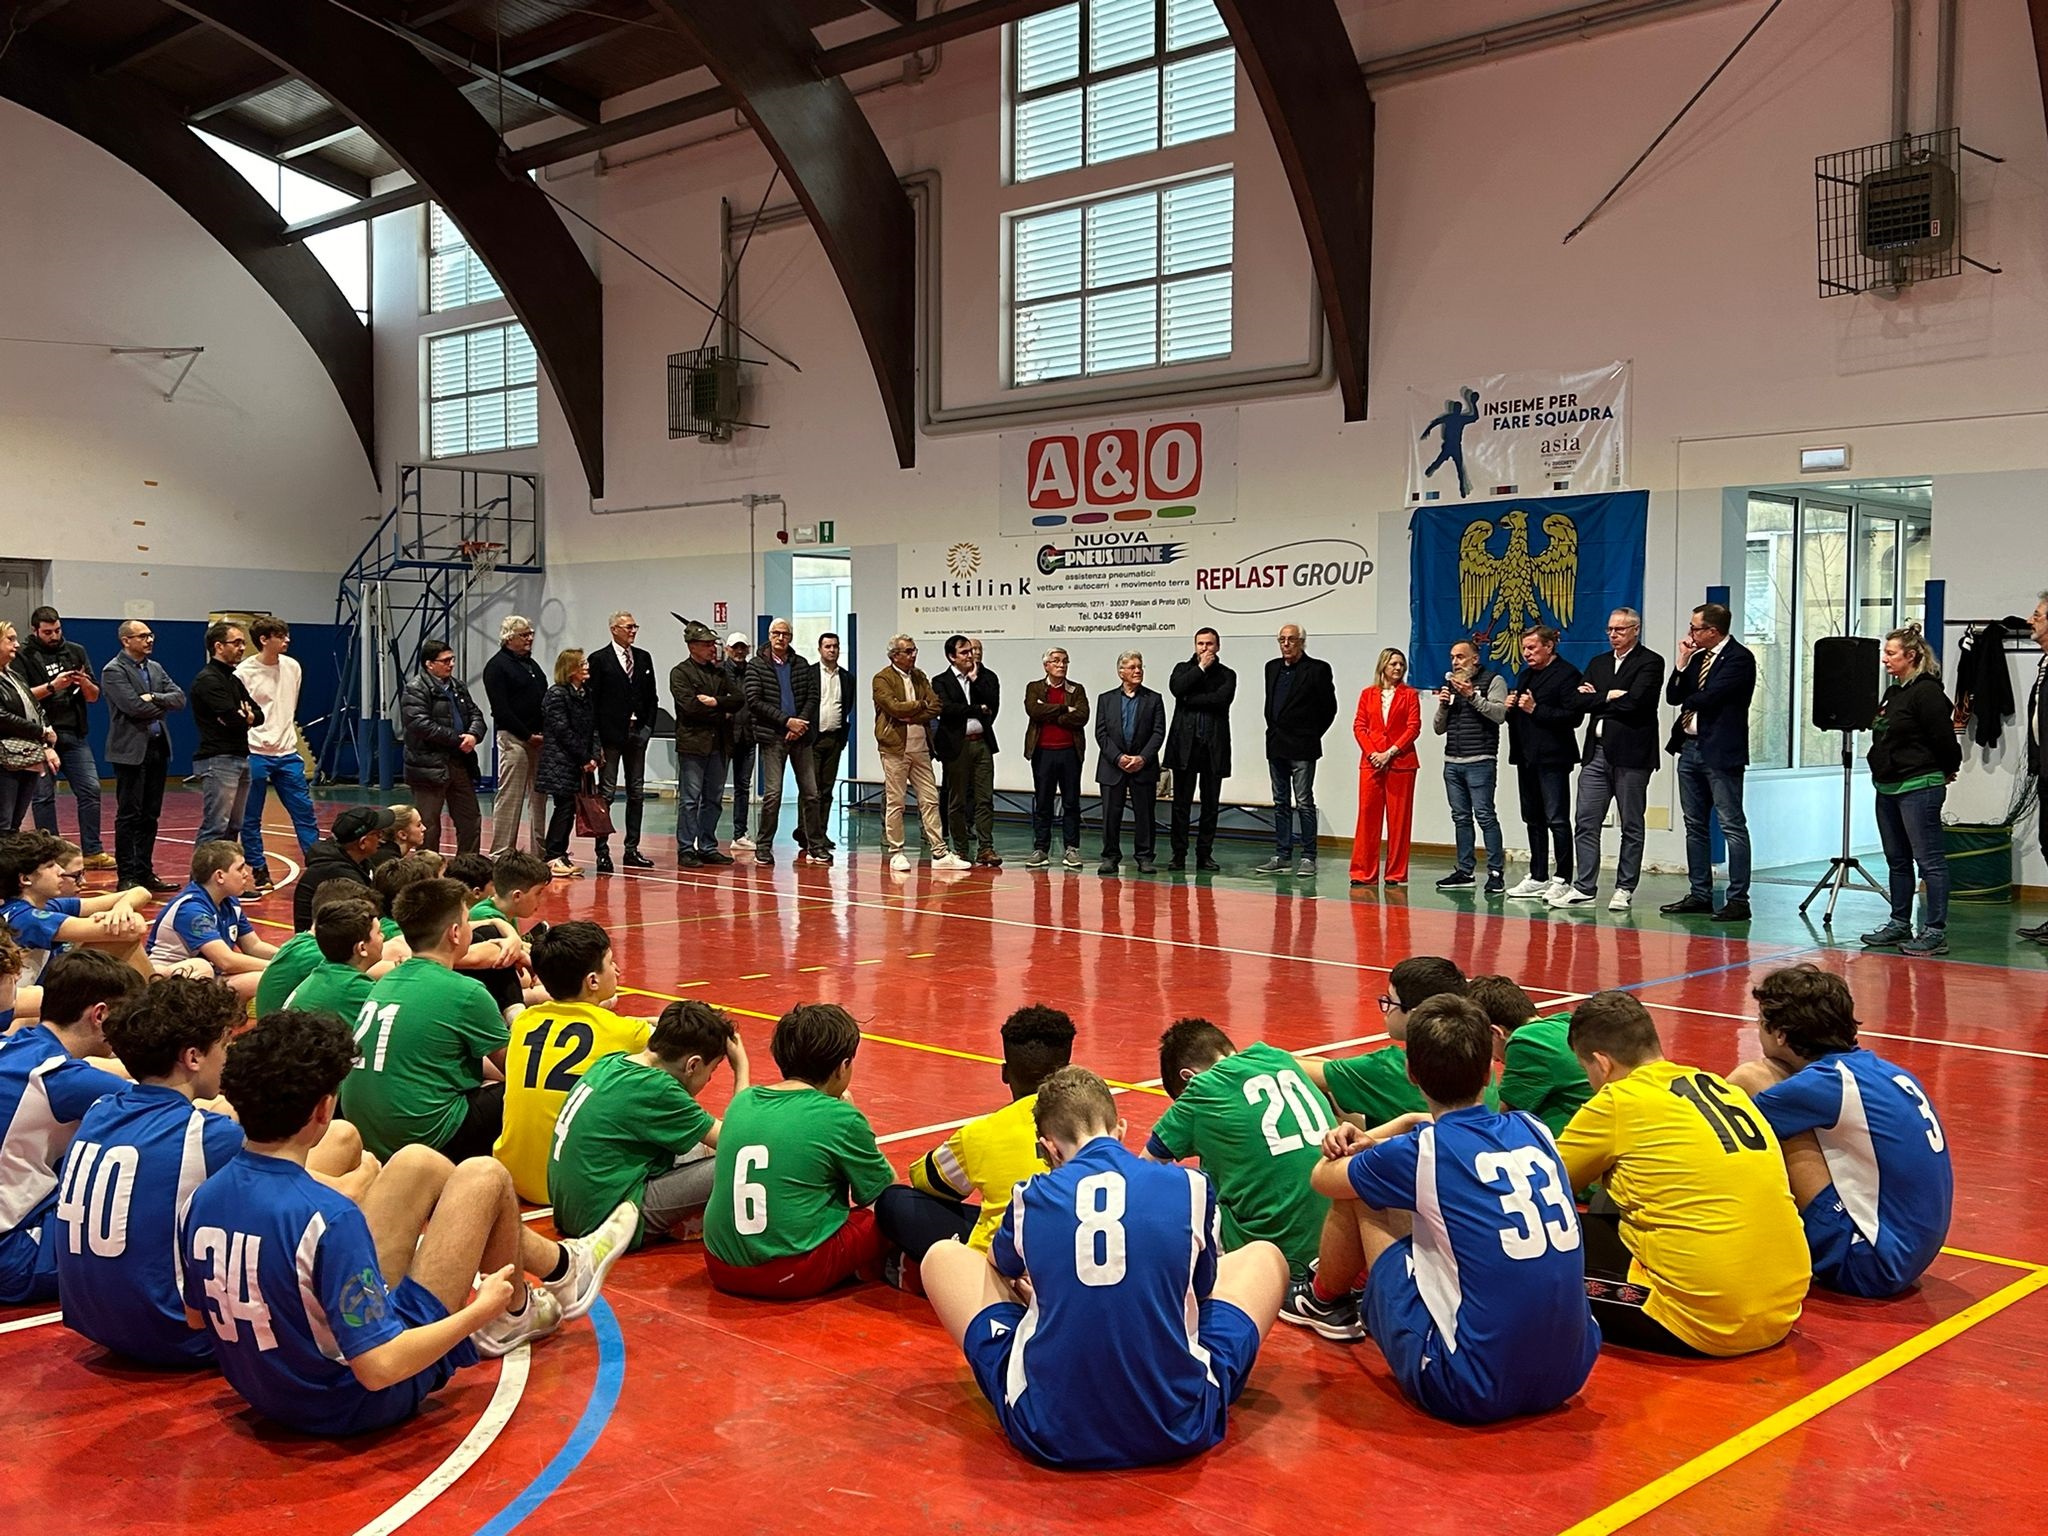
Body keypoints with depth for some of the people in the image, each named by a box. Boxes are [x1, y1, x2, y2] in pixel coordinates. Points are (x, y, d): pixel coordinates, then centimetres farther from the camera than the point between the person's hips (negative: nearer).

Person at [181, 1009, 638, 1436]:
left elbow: (197, 1316, 7)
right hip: (357, 1403, -7)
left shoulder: (202, 1200, -10)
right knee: (484, 1176, 1)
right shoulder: (327, 1217, -32)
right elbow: (379, 1369, -31)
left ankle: (559, 1263, 34)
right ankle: (512, 1314, 30)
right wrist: (480, 1310, -16)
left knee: (418, 1165, 14)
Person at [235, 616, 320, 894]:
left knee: (304, 810, 5)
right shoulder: (244, 673, -10)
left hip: (287, 753, 5)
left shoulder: (292, 667, 5)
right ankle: (259, 874, 12)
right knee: (250, 819, 3)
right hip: (255, 754, -4)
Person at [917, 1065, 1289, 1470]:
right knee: (1264, 1256, 23)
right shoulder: (1190, 1187, -2)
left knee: (943, 1257, 21)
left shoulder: (1031, 1197, 1)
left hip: (1047, 1434, 0)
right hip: (1180, 1432, 0)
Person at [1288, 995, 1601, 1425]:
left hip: (1471, 1392, -6)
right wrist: (1408, 1126, 22)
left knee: (1357, 1194, 8)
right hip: (1570, 1375, 6)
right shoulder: (1534, 1132, 5)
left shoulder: (1422, 1151, -10)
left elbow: (1324, 1177, 11)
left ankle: (1323, 1299, 37)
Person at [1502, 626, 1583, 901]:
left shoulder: (1567, 674, -8)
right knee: (1533, 819, 12)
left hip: (1552, 757, -9)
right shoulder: (1526, 674, 18)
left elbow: (1573, 716, -17)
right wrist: (1511, 708, 4)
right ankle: (1538, 877, 19)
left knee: (1557, 819, -6)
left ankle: (1562, 878, -1)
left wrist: (1535, 709, -17)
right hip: (1527, 756, 9)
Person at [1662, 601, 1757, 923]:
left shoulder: (1740, 658, -10)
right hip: (1690, 748, 9)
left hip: (1720, 751, -9)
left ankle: (1738, 899, -3)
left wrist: (1689, 701, 1)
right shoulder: (1698, 657, 15)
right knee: (1695, 825, 13)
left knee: (1732, 825, -5)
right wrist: (1683, 661, 2)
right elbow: (1673, 697, 10)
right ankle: (1700, 894, 21)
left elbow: (1709, 697, -19)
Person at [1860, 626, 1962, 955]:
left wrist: (1946, 773, -1)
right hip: (1888, 788, 10)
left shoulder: (1927, 692, -14)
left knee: (1929, 860, -6)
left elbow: (1944, 741, -13)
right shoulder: (1893, 692, 15)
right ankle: (1900, 924, 22)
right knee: (1897, 861, 14)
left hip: (1919, 787, -10)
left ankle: (1935, 931, -4)